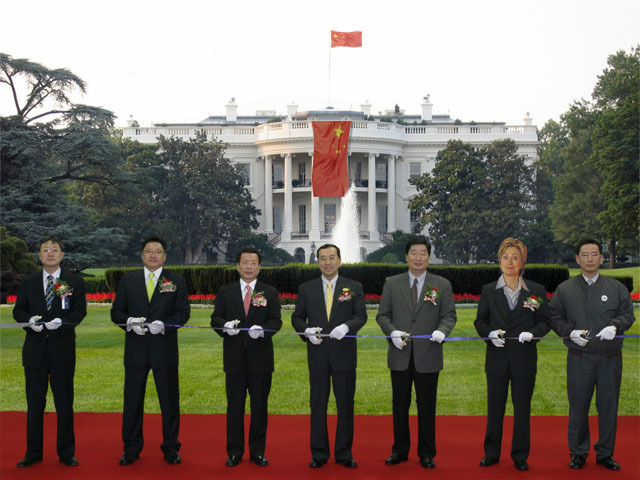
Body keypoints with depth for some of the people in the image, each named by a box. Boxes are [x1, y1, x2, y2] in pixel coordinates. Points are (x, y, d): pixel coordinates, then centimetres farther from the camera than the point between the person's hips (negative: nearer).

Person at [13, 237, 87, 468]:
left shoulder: (74, 282, 4)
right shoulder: (28, 282, 10)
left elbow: (80, 311, -2)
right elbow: (18, 310, 8)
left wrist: (62, 322, -19)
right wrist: (30, 319, -13)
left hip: (62, 347, -2)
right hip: (35, 347, 2)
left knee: (64, 403, 3)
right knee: (34, 403, 7)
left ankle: (66, 453, 12)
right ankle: (33, 453, 16)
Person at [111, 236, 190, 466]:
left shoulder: (176, 281, 5)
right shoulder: (128, 281, 9)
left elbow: (182, 313, -1)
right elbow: (116, 312, 7)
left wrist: (164, 324, -18)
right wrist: (130, 322, -13)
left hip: (165, 349, -1)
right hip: (135, 350, 1)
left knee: (169, 400, 4)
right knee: (132, 400, 6)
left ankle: (171, 448, 16)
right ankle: (131, 449, 17)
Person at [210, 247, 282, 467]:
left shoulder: (270, 293, 6)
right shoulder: (225, 292, 8)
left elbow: (276, 320, -3)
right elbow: (215, 318, 4)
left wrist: (262, 330, -24)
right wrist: (225, 325, -19)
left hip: (261, 357, 0)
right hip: (234, 358, 0)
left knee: (259, 406, 6)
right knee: (234, 406, 6)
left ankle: (257, 452, 16)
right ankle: (234, 452, 15)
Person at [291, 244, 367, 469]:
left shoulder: (354, 287, 4)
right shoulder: (306, 288, 7)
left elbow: (361, 315, -3)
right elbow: (297, 317, 8)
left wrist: (346, 326, -22)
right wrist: (307, 331, -13)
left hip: (344, 354, -1)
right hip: (317, 354, 1)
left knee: (345, 405, 5)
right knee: (318, 405, 6)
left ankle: (344, 453, 15)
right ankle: (319, 454, 14)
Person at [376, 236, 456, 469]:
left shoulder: (442, 285, 4)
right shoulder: (392, 284, 6)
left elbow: (449, 315, 3)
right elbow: (383, 314, 6)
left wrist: (442, 330, -18)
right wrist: (392, 331, -13)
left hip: (428, 355, -1)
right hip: (400, 355, 1)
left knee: (427, 407, 5)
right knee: (400, 405, 10)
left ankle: (426, 454, 17)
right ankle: (400, 450, 22)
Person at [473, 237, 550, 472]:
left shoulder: (537, 291, 2)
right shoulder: (489, 290, 5)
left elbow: (544, 322, 4)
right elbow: (480, 321, 7)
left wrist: (532, 333, -16)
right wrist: (490, 334, -12)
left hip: (525, 358, -1)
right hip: (497, 358, 1)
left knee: (522, 408, 6)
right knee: (495, 407, 7)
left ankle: (520, 455, 18)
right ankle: (491, 453, 20)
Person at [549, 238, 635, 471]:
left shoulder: (616, 288, 7)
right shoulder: (565, 289, 5)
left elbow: (628, 314, 7)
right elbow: (554, 317, 7)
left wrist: (615, 327, -12)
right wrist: (570, 332, -10)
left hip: (610, 358, 1)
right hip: (579, 358, -1)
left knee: (608, 407, 7)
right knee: (578, 408, 5)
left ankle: (605, 453, 21)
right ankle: (578, 453, 20)